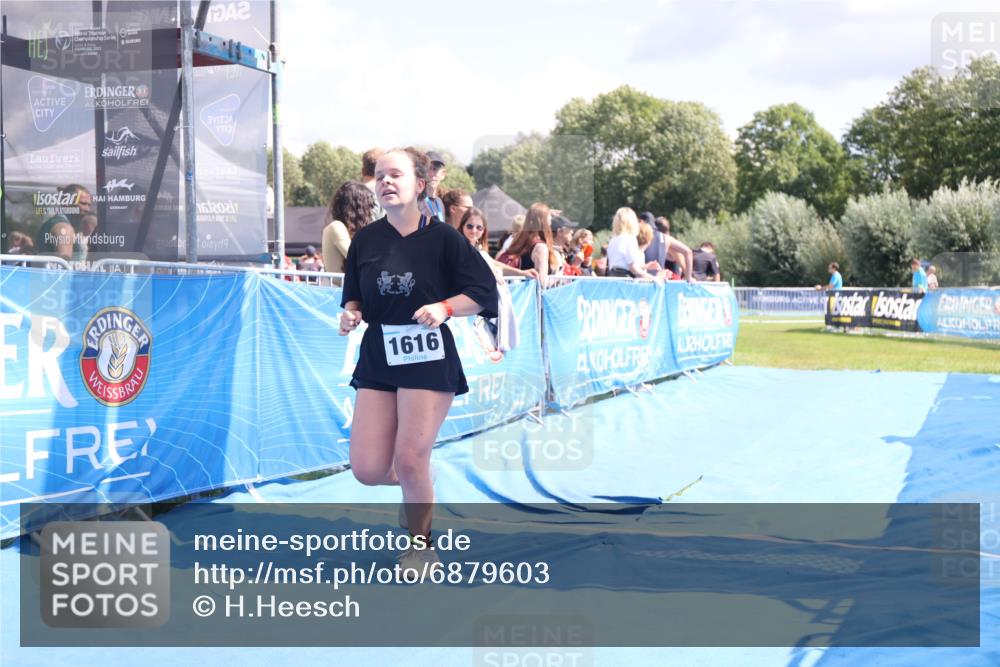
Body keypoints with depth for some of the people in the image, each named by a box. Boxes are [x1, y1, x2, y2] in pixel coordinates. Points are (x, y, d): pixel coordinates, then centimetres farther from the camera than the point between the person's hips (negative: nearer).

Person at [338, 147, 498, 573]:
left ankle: (420, 546, 18)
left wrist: (445, 308, -20)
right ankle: (417, 487, 33)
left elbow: (483, 292, -4)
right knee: (368, 469, -3)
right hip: (378, 358, 4)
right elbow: (354, 297, 14)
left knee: (410, 460, -9)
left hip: (429, 359, -4)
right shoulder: (365, 239, 6)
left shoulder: (442, 237, -5)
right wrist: (351, 313, -8)